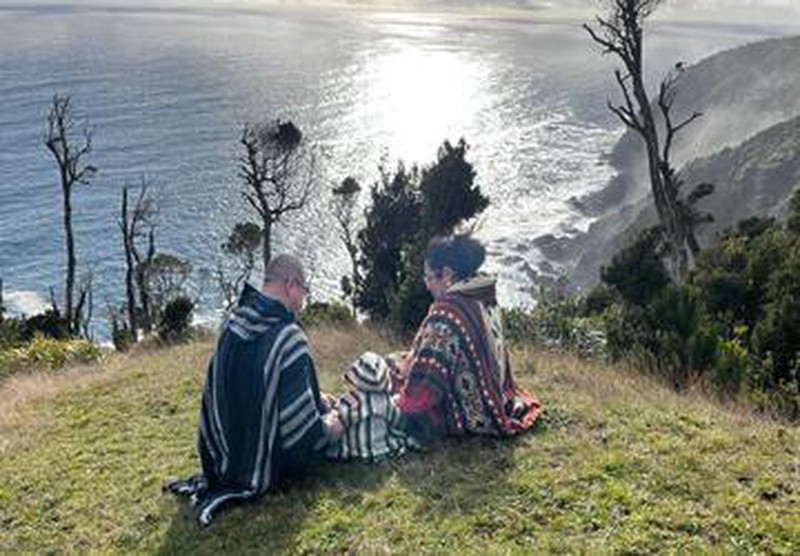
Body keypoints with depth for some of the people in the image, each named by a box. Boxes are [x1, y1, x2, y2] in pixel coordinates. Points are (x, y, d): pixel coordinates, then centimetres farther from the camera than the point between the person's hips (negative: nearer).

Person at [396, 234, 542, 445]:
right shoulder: (485, 301, 2)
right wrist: (413, 359, 8)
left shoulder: (445, 313, -25)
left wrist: (406, 402, -9)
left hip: (465, 416, -9)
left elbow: (429, 375, -24)